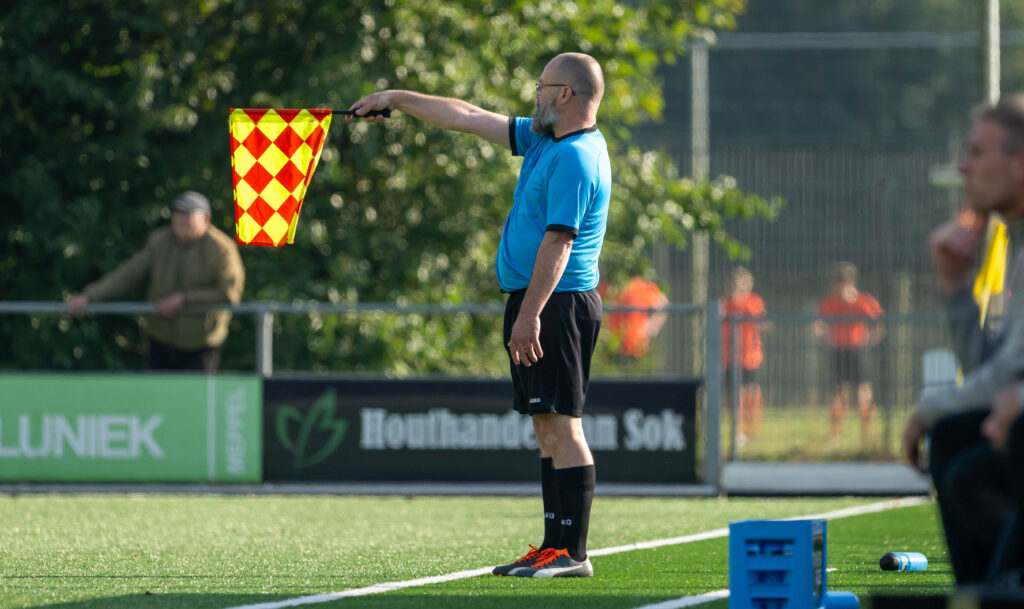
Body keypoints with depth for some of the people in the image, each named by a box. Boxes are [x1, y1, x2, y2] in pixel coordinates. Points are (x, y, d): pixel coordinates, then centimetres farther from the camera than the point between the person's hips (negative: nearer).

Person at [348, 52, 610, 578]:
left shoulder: (575, 158, -15)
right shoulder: (545, 140, 16)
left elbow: (558, 241, -22)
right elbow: (468, 118, 24)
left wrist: (530, 314, -26)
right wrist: (397, 100, 28)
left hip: (555, 302, -11)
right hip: (537, 302, 11)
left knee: (560, 423, -11)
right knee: (549, 427, 9)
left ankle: (572, 553, -13)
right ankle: (556, 545, 10)